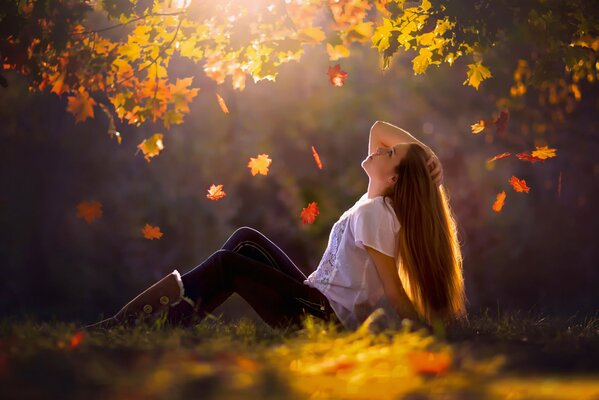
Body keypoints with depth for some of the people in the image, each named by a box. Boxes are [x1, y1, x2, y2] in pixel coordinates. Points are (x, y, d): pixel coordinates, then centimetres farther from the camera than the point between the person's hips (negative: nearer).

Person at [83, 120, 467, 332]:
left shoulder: (371, 213, -19)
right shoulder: (380, 200, 9)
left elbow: (395, 292, -20)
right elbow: (378, 128, 18)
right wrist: (425, 153, 5)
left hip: (328, 317, -10)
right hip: (321, 300, 10)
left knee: (226, 264, -11)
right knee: (245, 239, 9)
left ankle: (128, 324, -7)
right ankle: (172, 317, 3)